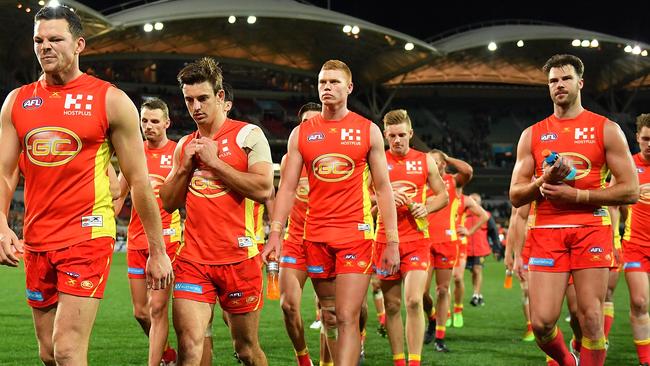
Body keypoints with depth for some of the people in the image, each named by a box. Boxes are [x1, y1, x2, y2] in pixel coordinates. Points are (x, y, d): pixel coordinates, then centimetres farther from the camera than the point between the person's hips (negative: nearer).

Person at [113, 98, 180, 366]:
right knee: (140, 311, 9)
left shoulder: (177, 153, -1)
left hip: (165, 237, -5)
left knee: (157, 308, -9)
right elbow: (118, 196, 17)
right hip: (136, 240, 5)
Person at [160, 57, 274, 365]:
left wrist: (215, 162, -12)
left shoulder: (247, 135, -2)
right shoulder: (185, 145, 14)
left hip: (239, 258, -3)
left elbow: (264, 189, -14)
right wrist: (185, 166, 0)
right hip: (194, 258, 3)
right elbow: (169, 203, 16)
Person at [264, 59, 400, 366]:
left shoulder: (368, 131, 4)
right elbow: (287, 187, 6)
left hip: (356, 234, -3)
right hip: (316, 235, 3)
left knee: (347, 318, -13)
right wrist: (275, 233, -6)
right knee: (329, 316, 10)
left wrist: (393, 241, -1)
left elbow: (383, 188, 4)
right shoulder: (301, 133, 8)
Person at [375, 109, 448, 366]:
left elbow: (443, 195, 15)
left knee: (414, 301, -13)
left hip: (416, 239, -1)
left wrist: (427, 208, -5)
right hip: (385, 239, 1)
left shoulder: (425, 161, 8)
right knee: (392, 305, 4)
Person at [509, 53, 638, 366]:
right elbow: (515, 196, 11)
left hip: (591, 229, -2)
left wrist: (576, 194, -10)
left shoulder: (606, 129, 5)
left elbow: (630, 191, -1)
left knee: (591, 318, -7)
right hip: (546, 232, 2)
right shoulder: (532, 135, 12)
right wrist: (545, 180, -10)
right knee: (541, 322, -7)